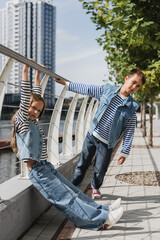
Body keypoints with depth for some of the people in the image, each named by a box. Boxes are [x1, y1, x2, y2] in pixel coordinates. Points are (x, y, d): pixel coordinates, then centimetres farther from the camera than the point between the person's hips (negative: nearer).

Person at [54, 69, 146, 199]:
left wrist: (125, 152, -7)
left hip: (106, 143, -1)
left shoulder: (132, 107, -6)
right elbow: (86, 89, 8)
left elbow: (129, 132, -5)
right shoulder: (107, 89, -2)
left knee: (100, 170, 6)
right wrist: (66, 83, 10)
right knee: (82, 164, 7)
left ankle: (95, 187, 37)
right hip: (92, 135, 1)